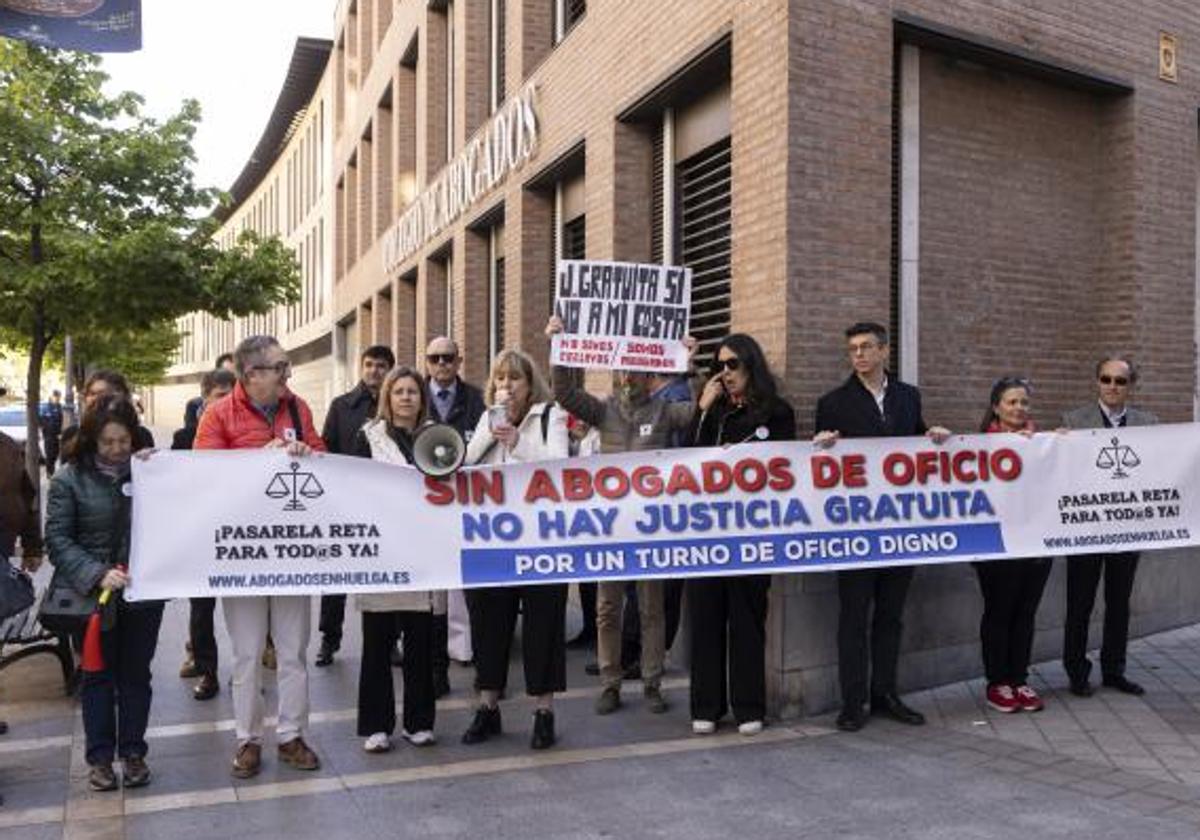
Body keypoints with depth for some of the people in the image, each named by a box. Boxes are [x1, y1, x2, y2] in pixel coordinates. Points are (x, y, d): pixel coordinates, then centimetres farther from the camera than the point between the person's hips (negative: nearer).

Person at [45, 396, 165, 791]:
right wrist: (97, 575, -20)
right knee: (98, 675, 11)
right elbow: (57, 539, -8)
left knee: (136, 673, 12)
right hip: (91, 592, -1)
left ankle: (133, 752, 25)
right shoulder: (70, 477, -5)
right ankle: (99, 757, 23)